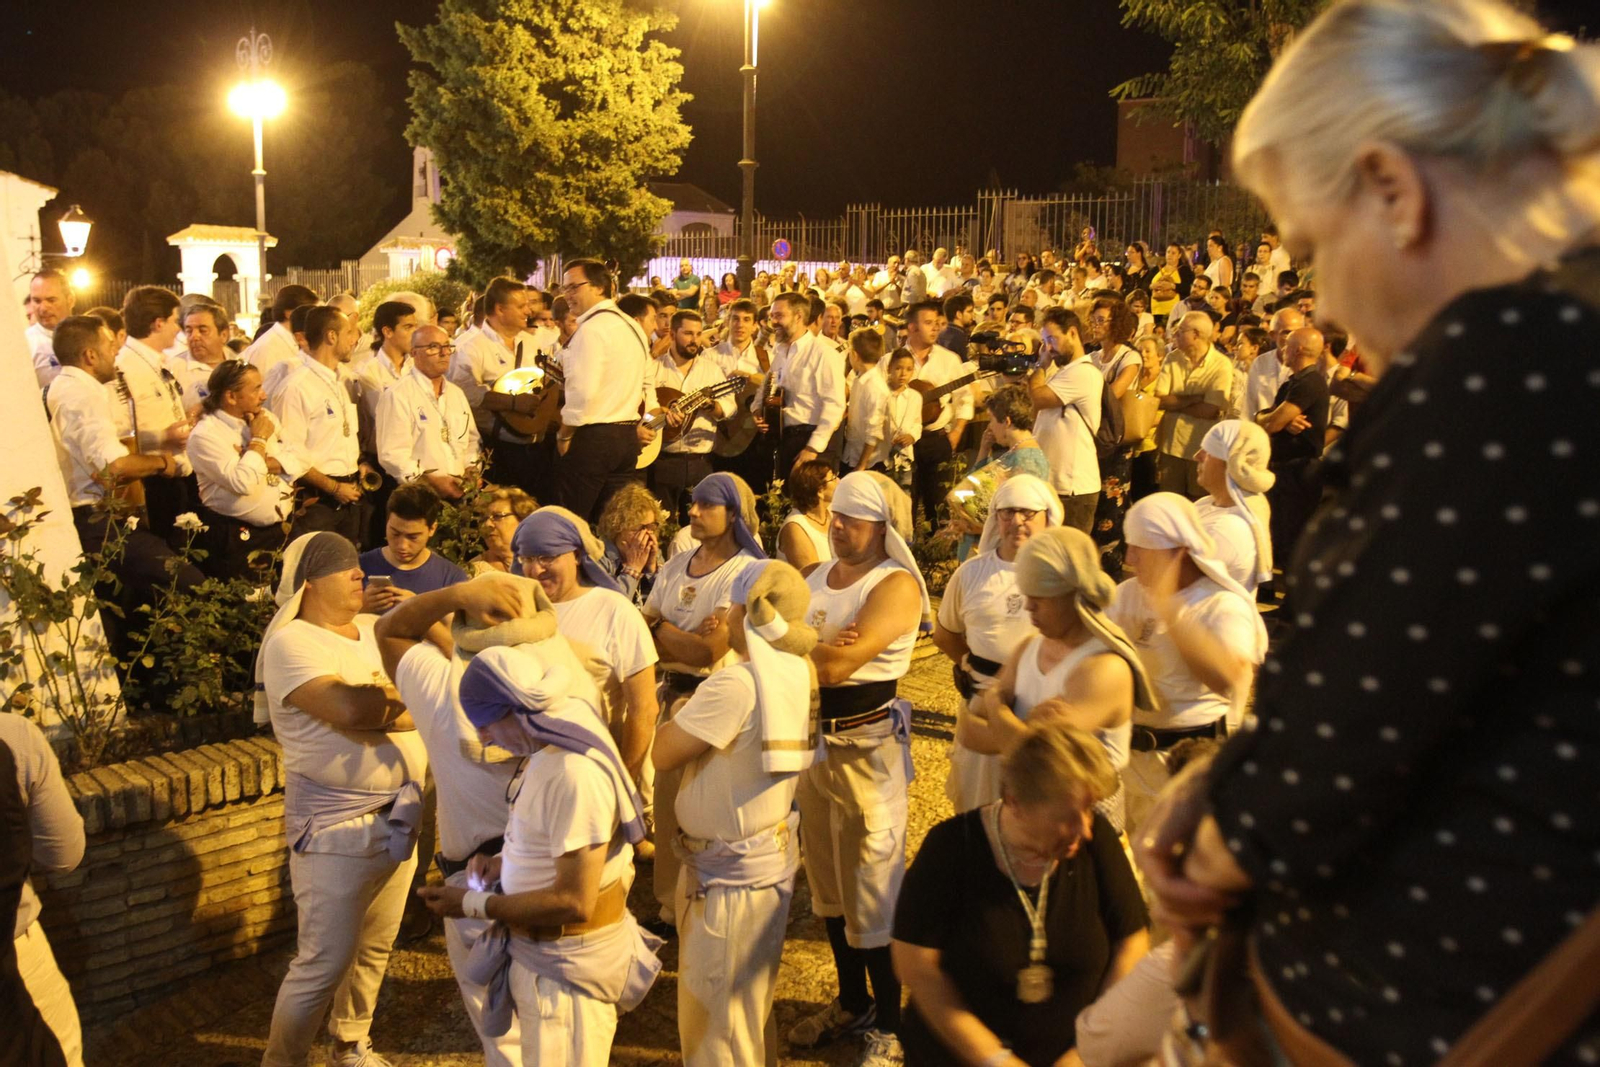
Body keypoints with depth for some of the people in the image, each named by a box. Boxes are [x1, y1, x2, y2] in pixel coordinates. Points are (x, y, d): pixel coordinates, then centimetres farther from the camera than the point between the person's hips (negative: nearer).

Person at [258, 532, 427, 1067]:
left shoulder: (376, 630, 10)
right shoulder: (291, 644, -13)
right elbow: (350, 710, -26)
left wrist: (379, 701, -9)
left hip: (399, 816, 7)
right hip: (336, 826, -7)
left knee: (374, 949, 17)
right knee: (325, 962, -3)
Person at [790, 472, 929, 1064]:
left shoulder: (897, 585, -13)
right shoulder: (819, 578, 10)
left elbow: (842, 662, -23)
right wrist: (824, 648, -21)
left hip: (867, 744, -7)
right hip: (813, 737, 8)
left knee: (873, 890, -2)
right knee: (827, 883, 17)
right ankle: (850, 1002, 33)